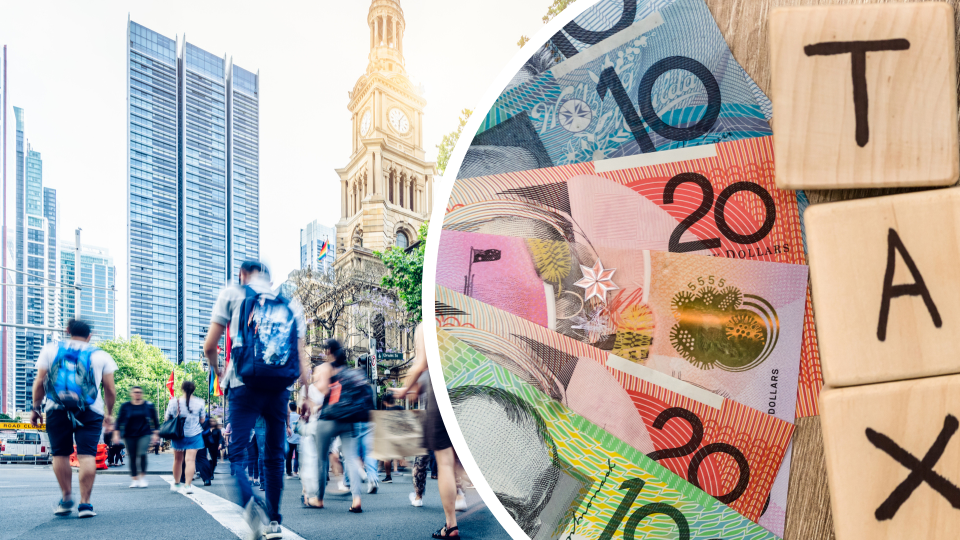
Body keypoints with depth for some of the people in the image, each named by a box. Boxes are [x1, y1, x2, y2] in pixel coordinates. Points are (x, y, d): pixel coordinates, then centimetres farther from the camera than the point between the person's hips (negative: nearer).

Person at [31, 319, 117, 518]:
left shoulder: (50, 350, 12)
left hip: (57, 410, 1)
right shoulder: (101, 356, 11)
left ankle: (66, 497, 13)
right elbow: (110, 389, 9)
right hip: (90, 412, -1)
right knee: (87, 455, -4)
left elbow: (40, 382, 7)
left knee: (60, 454, 11)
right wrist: (109, 413, 20)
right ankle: (85, 504, -6)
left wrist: (36, 408, 14)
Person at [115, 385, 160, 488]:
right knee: (132, 457, 5)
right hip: (129, 435, 2)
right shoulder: (125, 406, 2)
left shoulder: (149, 405, 2)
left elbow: (154, 421, 7)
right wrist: (117, 434, 1)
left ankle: (143, 476, -4)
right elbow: (119, 421, 6)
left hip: (145, 434, -1)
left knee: (142, 453, -19)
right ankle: (134, 479, 17)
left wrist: (155, 434, 4)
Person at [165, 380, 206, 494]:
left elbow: (167, 418, 1)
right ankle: (187, 485, -16)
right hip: (194, 434, -1)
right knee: (190, 459, -6)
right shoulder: (199, 402, -7)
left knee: (178, 459, 16)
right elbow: (202, 419, 4)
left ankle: (176, 484, 31)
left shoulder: (174, 402, -9)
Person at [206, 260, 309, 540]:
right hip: (280, 390, 3)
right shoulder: (291, 305, 15)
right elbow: (302, 357, 11)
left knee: (237, 453, 0)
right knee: (274, 456, 14)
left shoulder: (232, 294, 8)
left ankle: (250, 501, -28)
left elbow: (209, 347, 7)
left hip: (245, 386, -3)